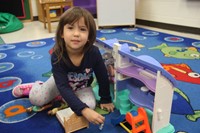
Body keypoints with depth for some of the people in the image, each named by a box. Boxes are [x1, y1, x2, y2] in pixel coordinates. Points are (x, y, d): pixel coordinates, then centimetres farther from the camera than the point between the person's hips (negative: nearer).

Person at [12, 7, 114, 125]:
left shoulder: (93, 53, -32)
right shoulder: (57, 56, -34)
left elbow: (103, 77, -16)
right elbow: (63, 87, -39)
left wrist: (106, 99, -6)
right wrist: (83, 110, -51)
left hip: (82, 87, 1)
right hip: (61, 83, -1)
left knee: (90, 106, -24)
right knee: (35, 99, -14)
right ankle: (35, 86, 23)